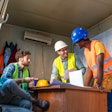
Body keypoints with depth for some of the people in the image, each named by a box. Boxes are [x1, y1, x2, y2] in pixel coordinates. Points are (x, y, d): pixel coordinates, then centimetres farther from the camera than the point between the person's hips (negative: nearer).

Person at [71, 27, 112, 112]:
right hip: (98, 78, 7)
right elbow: (90, 69, 10)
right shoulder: (85, 51, 11)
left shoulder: (97, 44, -12)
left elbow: (100, 64, -22)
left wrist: (99, 83, -29)